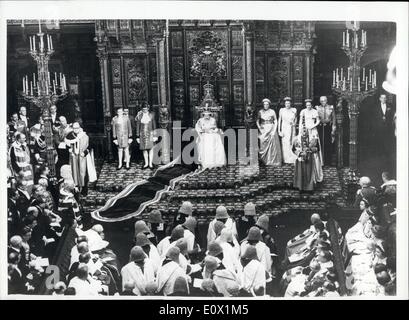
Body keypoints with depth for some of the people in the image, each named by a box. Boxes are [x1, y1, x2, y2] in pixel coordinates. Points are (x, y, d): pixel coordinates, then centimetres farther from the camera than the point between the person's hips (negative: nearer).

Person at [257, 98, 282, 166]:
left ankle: (273, 161, -2)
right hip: (263, 130, 1)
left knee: (273, 145, -6)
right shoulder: (260, 112, 5)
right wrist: (260, 129, -4)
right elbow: (257, 121, 10)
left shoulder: (272, 111, 2)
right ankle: (264, 161, 4)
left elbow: (275, 121, 4)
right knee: (263, 145, -4)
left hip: (271, 129, -1)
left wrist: (274, 130, -6)